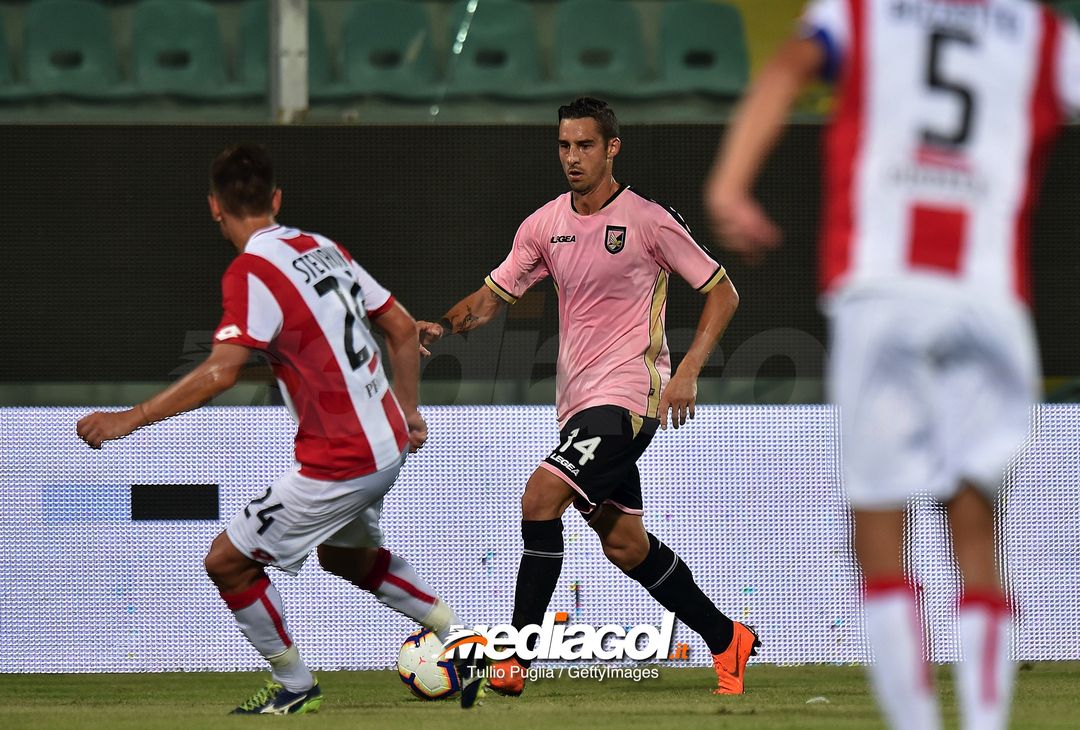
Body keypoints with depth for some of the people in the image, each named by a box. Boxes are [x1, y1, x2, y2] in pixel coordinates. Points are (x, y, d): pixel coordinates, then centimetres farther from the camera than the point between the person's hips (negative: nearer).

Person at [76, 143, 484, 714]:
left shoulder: (252, 272, -16)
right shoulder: (324, 249, 8)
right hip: (387, 445, 9)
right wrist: (407, 413, 23)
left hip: (340, 462, -9)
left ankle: (294, 687, 13)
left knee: (226, 561, 3)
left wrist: (129, 420, -24)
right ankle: (455, 632, 32)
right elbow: (402, 328, 14)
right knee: (346, 554, 33)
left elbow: (220, 372, -27)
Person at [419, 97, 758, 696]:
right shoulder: (545, 225, 8)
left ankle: (516, 659, -15)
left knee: (540, 499, -20)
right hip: (577, 400, 7)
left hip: (627, 397, -7)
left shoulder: (649, 220, -8)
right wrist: (442, 326, -7)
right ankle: (726, 641, 26)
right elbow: (494, 295, 13)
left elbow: (722, 292, -2)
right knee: (625, 544, 10)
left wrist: (688, 370, -13)